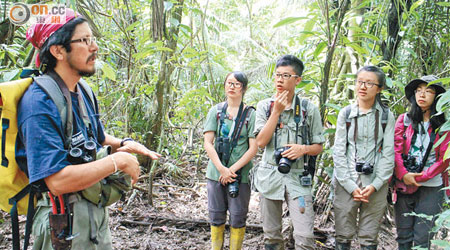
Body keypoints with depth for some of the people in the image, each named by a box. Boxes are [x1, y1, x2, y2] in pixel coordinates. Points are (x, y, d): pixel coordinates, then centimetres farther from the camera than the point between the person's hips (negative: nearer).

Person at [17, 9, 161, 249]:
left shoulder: (83, 92, 5)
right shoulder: (39, 102, -24)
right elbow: (58, 180, -31)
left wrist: (123, 144, 0)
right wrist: (117, 161, -23)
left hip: (96, 209, 8)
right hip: (63, 219, -8)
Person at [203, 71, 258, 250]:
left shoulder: (250, 114, 0)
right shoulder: (216, 111, 6)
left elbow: (253, 148, -5)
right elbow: (208, 143, 0)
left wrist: (233, 169, -12)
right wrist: (222, 168, -12)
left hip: (241, 174, -2)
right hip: (216, 173, 2)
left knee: (238, 218, 4)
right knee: (216, 217, 10)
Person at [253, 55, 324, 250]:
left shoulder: (309, 109, 1)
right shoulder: (265, 106, 4)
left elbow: (318, 147, 6)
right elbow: (261, 142, -7)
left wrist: (304, 148, -16)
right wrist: (276, 112, -11)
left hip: (297, 177, -1)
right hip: (269, 175, 2)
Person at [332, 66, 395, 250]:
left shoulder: (386, 116, 3)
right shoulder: (345, 113, 3)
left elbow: (388, 153, 0)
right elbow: (339, 151, -1)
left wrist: (375, 185, -9)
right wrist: (350, 185, -8)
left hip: (376, 184, 0)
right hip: (346, 182, 0)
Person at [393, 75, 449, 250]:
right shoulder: (404, 120, 6)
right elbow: (395, 150, 1)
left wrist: (419, 178, -10)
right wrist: (404, 175, -12)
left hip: (431, 186, -1)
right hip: (404, 185, 1)